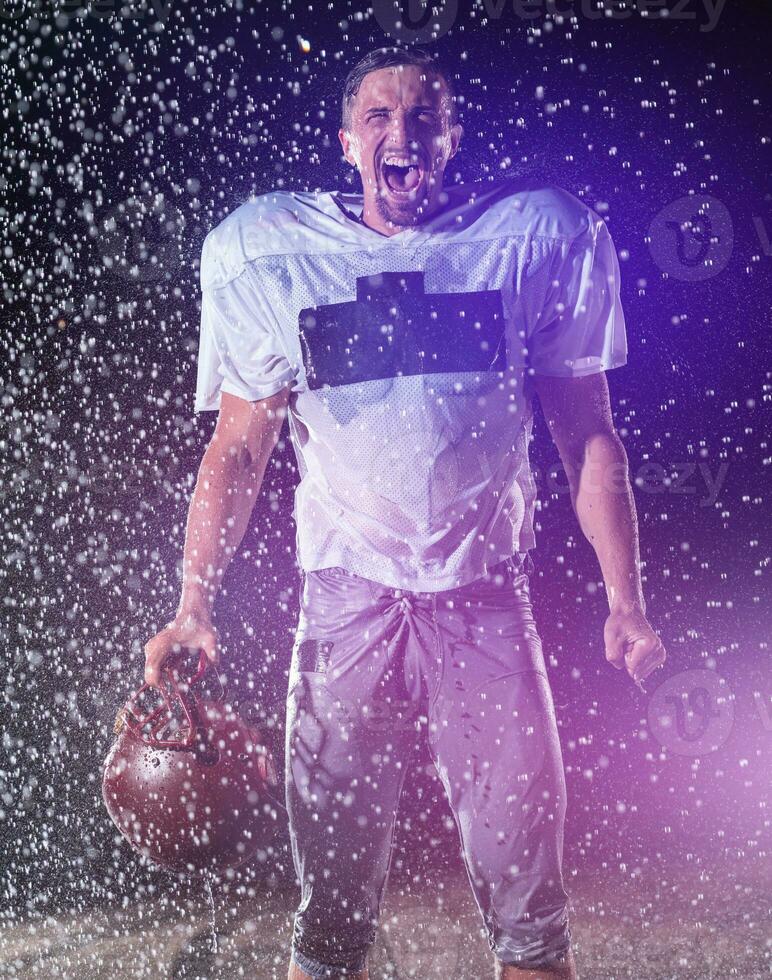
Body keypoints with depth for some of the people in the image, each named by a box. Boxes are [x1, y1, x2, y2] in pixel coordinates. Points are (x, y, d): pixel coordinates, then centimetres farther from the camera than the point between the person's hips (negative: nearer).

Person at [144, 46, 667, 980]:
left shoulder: (537, 236, 2)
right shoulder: (272, 255, 3)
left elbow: (587, 435, 5)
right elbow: (237, 450, 6)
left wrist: (624, 602, -1)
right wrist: (193, 607, -4)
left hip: (487, 596, 0)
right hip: (348, 595, 0)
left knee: (525, 883, 0)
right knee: (333, 877, 2)